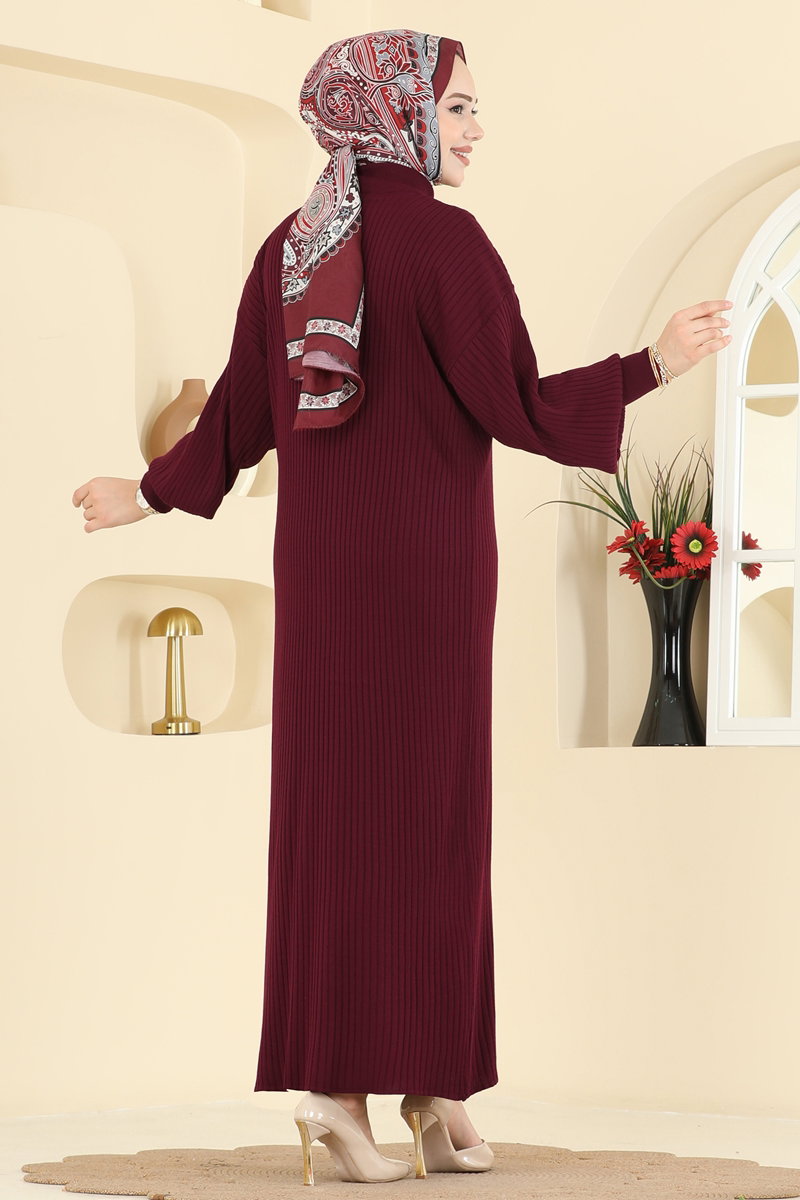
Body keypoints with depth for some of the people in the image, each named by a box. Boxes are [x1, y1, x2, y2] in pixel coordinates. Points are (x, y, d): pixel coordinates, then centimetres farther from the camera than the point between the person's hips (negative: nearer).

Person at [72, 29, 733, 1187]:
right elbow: (514, 406, -15)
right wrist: (656, 364, -10)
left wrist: (150, 494, 24)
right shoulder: (444, 239, -11)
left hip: (321, 566, 5)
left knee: (330, 806, 7)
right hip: (428, 564, -5)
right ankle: (431, 1086, 1)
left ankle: (330, 1075, 5)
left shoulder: (288, 246, 6)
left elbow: (242, 417, 8)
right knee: (429, 810, -1)